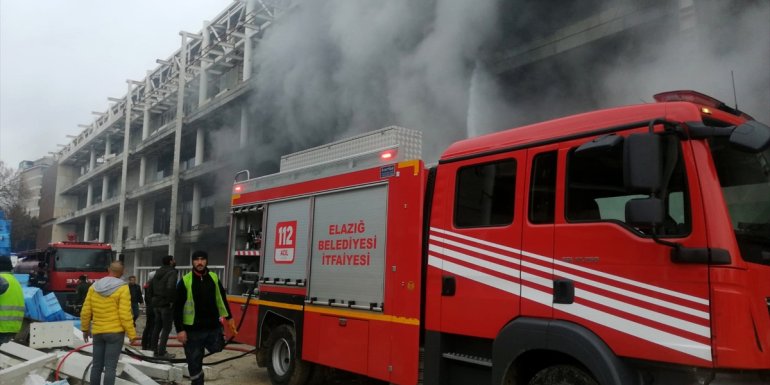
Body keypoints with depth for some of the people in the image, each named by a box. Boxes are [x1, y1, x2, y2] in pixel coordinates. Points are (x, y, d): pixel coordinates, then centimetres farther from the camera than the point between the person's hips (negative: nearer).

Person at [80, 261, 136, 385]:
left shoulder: (94, 287, 4)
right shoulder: (122, 288, -11)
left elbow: (85, 312, 7)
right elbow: (125, 315, -14)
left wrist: (85, 329, 22)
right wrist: (132, 334, -7)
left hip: (97, 332, 5)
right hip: (115, 332, -5)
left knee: (97, 366, 14)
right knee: (110, 367, -3)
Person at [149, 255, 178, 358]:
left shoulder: (158, 272, 12)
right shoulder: (172, 272, -14)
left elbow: (150, 285, 14)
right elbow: (170, 287, -28)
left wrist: (154, 297, 17)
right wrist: (172, 300, -18)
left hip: (156, 303, 8)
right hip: (166, 304, -8)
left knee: (157, 326, 17)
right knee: (166, 328, -2)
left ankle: (154, 348, 24)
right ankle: (162, 352, -3)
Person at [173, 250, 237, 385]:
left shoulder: (214, 278, 4)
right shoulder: (185, 281, -6)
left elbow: (221, 299, 16)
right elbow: (177, 307, -4)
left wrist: (229, 317, 18)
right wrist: (179, 329, -9)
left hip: (213, 328, 2)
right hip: (192, 331, -2)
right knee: (194, 364, 6)